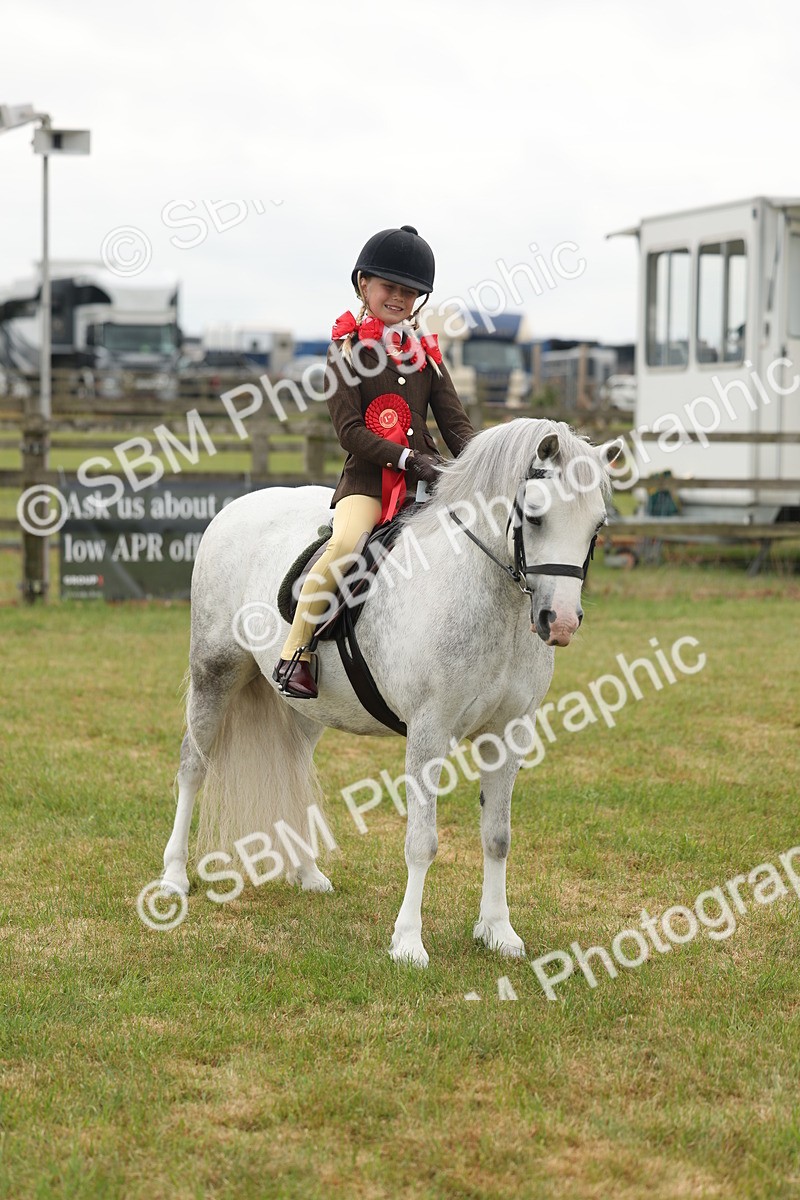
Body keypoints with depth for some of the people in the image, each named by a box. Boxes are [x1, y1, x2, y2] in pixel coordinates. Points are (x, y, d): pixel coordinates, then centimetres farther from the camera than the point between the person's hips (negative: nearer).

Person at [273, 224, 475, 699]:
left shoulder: (426, 353, 16)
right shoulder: (347, 349, 1)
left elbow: (457, 422, 11)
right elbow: (350, 430, -8)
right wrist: (407, 458, -20)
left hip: (428, 476, 5)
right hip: (368, 477, -5)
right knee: (347, 542, -32)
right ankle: (295, 650, -20)